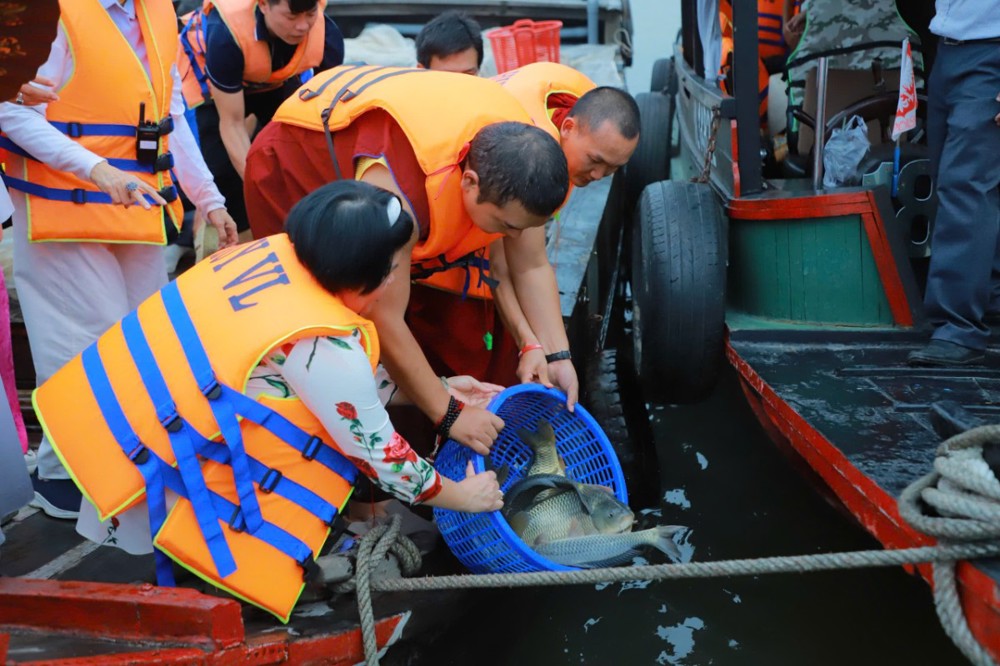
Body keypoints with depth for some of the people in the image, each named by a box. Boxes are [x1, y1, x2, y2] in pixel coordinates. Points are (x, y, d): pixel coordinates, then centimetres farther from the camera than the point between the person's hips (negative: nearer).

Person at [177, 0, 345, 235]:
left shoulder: (327, 34, -32)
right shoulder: (226, 35, -42)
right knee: (224, 171, -16)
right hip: (206, 81, -3)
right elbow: (232, 123, -33)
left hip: (275, 79, 4)